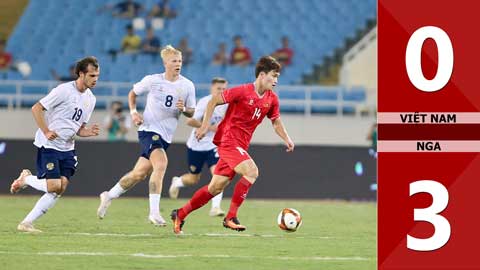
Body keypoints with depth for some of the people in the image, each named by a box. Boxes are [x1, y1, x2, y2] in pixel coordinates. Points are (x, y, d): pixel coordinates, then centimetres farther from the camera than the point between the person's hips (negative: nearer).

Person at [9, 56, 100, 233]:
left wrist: (88, 132, -6)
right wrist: (46, 132, -20)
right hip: (48, 145, -7)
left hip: (67, 148, 7)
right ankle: (26, 179, 12)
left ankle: (27, 223, 1)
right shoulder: (64, 90, -13)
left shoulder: (90, 99, 10)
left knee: (61, 188, -5)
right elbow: (36, 108, -12)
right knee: (54, 186, -17)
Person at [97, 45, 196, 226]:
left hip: (165, 136, 5)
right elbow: (133, 93, 12)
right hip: (148, 129, -5)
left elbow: (191, 113, 9)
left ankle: (109, 196, 31)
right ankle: (154, 212, -25)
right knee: (161, 164, -27)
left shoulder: (187, 86, 1)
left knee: (139, 174, 9)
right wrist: (133, 112, -3)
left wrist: (184, 109, -14)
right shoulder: (152, 81, -5)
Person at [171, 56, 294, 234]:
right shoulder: (243, 92, -15)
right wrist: (205, 125, -12)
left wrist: (287, 139, 3)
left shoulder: (271, 99, 5)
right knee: (251, 171, -25)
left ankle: (180, 215, 21)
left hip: (240, 146, 8)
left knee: (216, 187, 10)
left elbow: (276, 122, 19)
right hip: (228, 140, -8)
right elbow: (213, 101, -8)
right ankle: (231, 217, -20)